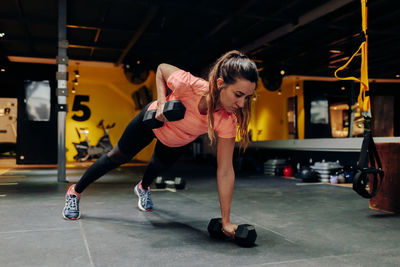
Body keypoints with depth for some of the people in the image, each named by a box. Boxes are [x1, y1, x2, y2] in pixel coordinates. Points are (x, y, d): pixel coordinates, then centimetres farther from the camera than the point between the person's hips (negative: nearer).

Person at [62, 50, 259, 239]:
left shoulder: (228, 120, -36)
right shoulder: (189, 84, -43)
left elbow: (225, 171, -31)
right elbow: (161, 69, -19)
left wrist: (226, 221, -30)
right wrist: (161, 103, -33)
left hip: (178, 142, 3)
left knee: (159, 165, 29)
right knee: (117, 157, 14)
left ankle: (143, 188, 66)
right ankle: (75, 192, 39)